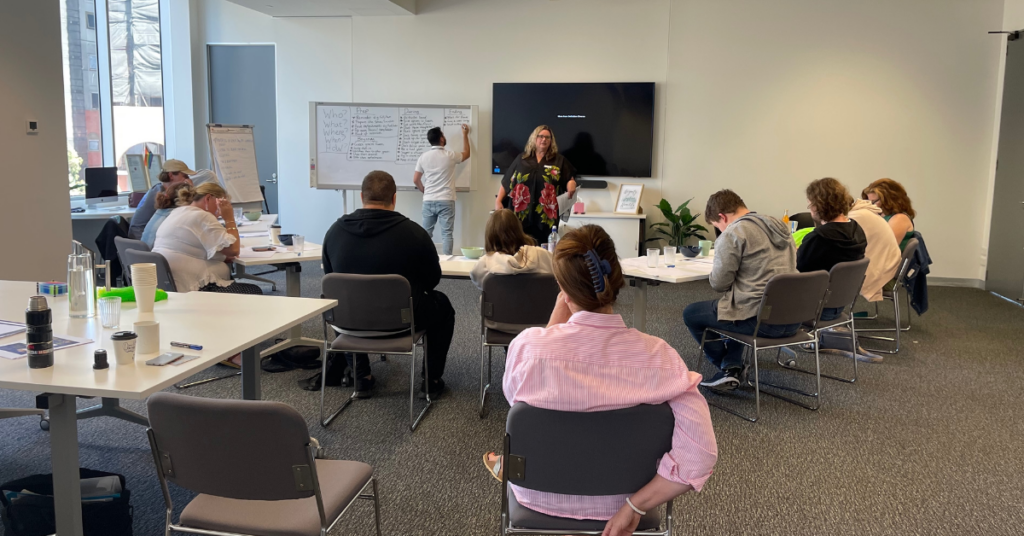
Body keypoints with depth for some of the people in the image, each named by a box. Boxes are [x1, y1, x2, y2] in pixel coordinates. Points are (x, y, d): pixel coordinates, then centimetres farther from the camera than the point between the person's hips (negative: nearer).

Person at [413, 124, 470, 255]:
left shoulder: (423, 157, 2)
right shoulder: (450, 155, -6)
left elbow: (416, 180, 6)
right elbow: (466, 154, 16)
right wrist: (465, 135, 26)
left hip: (428, 201, 3)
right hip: (446, 201, -3)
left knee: (426, 233, 9)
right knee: (446, 234, -1)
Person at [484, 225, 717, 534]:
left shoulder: (527, 345, -27)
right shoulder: (657, 356, -25)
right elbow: (700, 456, -30)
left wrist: (559, 313, -7)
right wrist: (634, 507, -19)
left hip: (541, 497, -1)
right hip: (617, 499, 1)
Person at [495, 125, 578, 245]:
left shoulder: (559, 160, 10)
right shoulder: (522, 159, 13)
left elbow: (570, 179, 9)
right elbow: (506, 182, 13)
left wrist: (571, 184, -15)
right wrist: (498, 201, 6)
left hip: (546, 216, -1)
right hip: (521, 215, 1)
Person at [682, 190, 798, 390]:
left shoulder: (732, 234, -11)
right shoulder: (779, 226, 14)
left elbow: (719, 283, -11)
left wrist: (714, 273, 10)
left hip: (762, 321, -8)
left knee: (690, 314, 11)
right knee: (739, 303, 36)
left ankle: (730, 368, 19)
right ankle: (732, 367, 22)